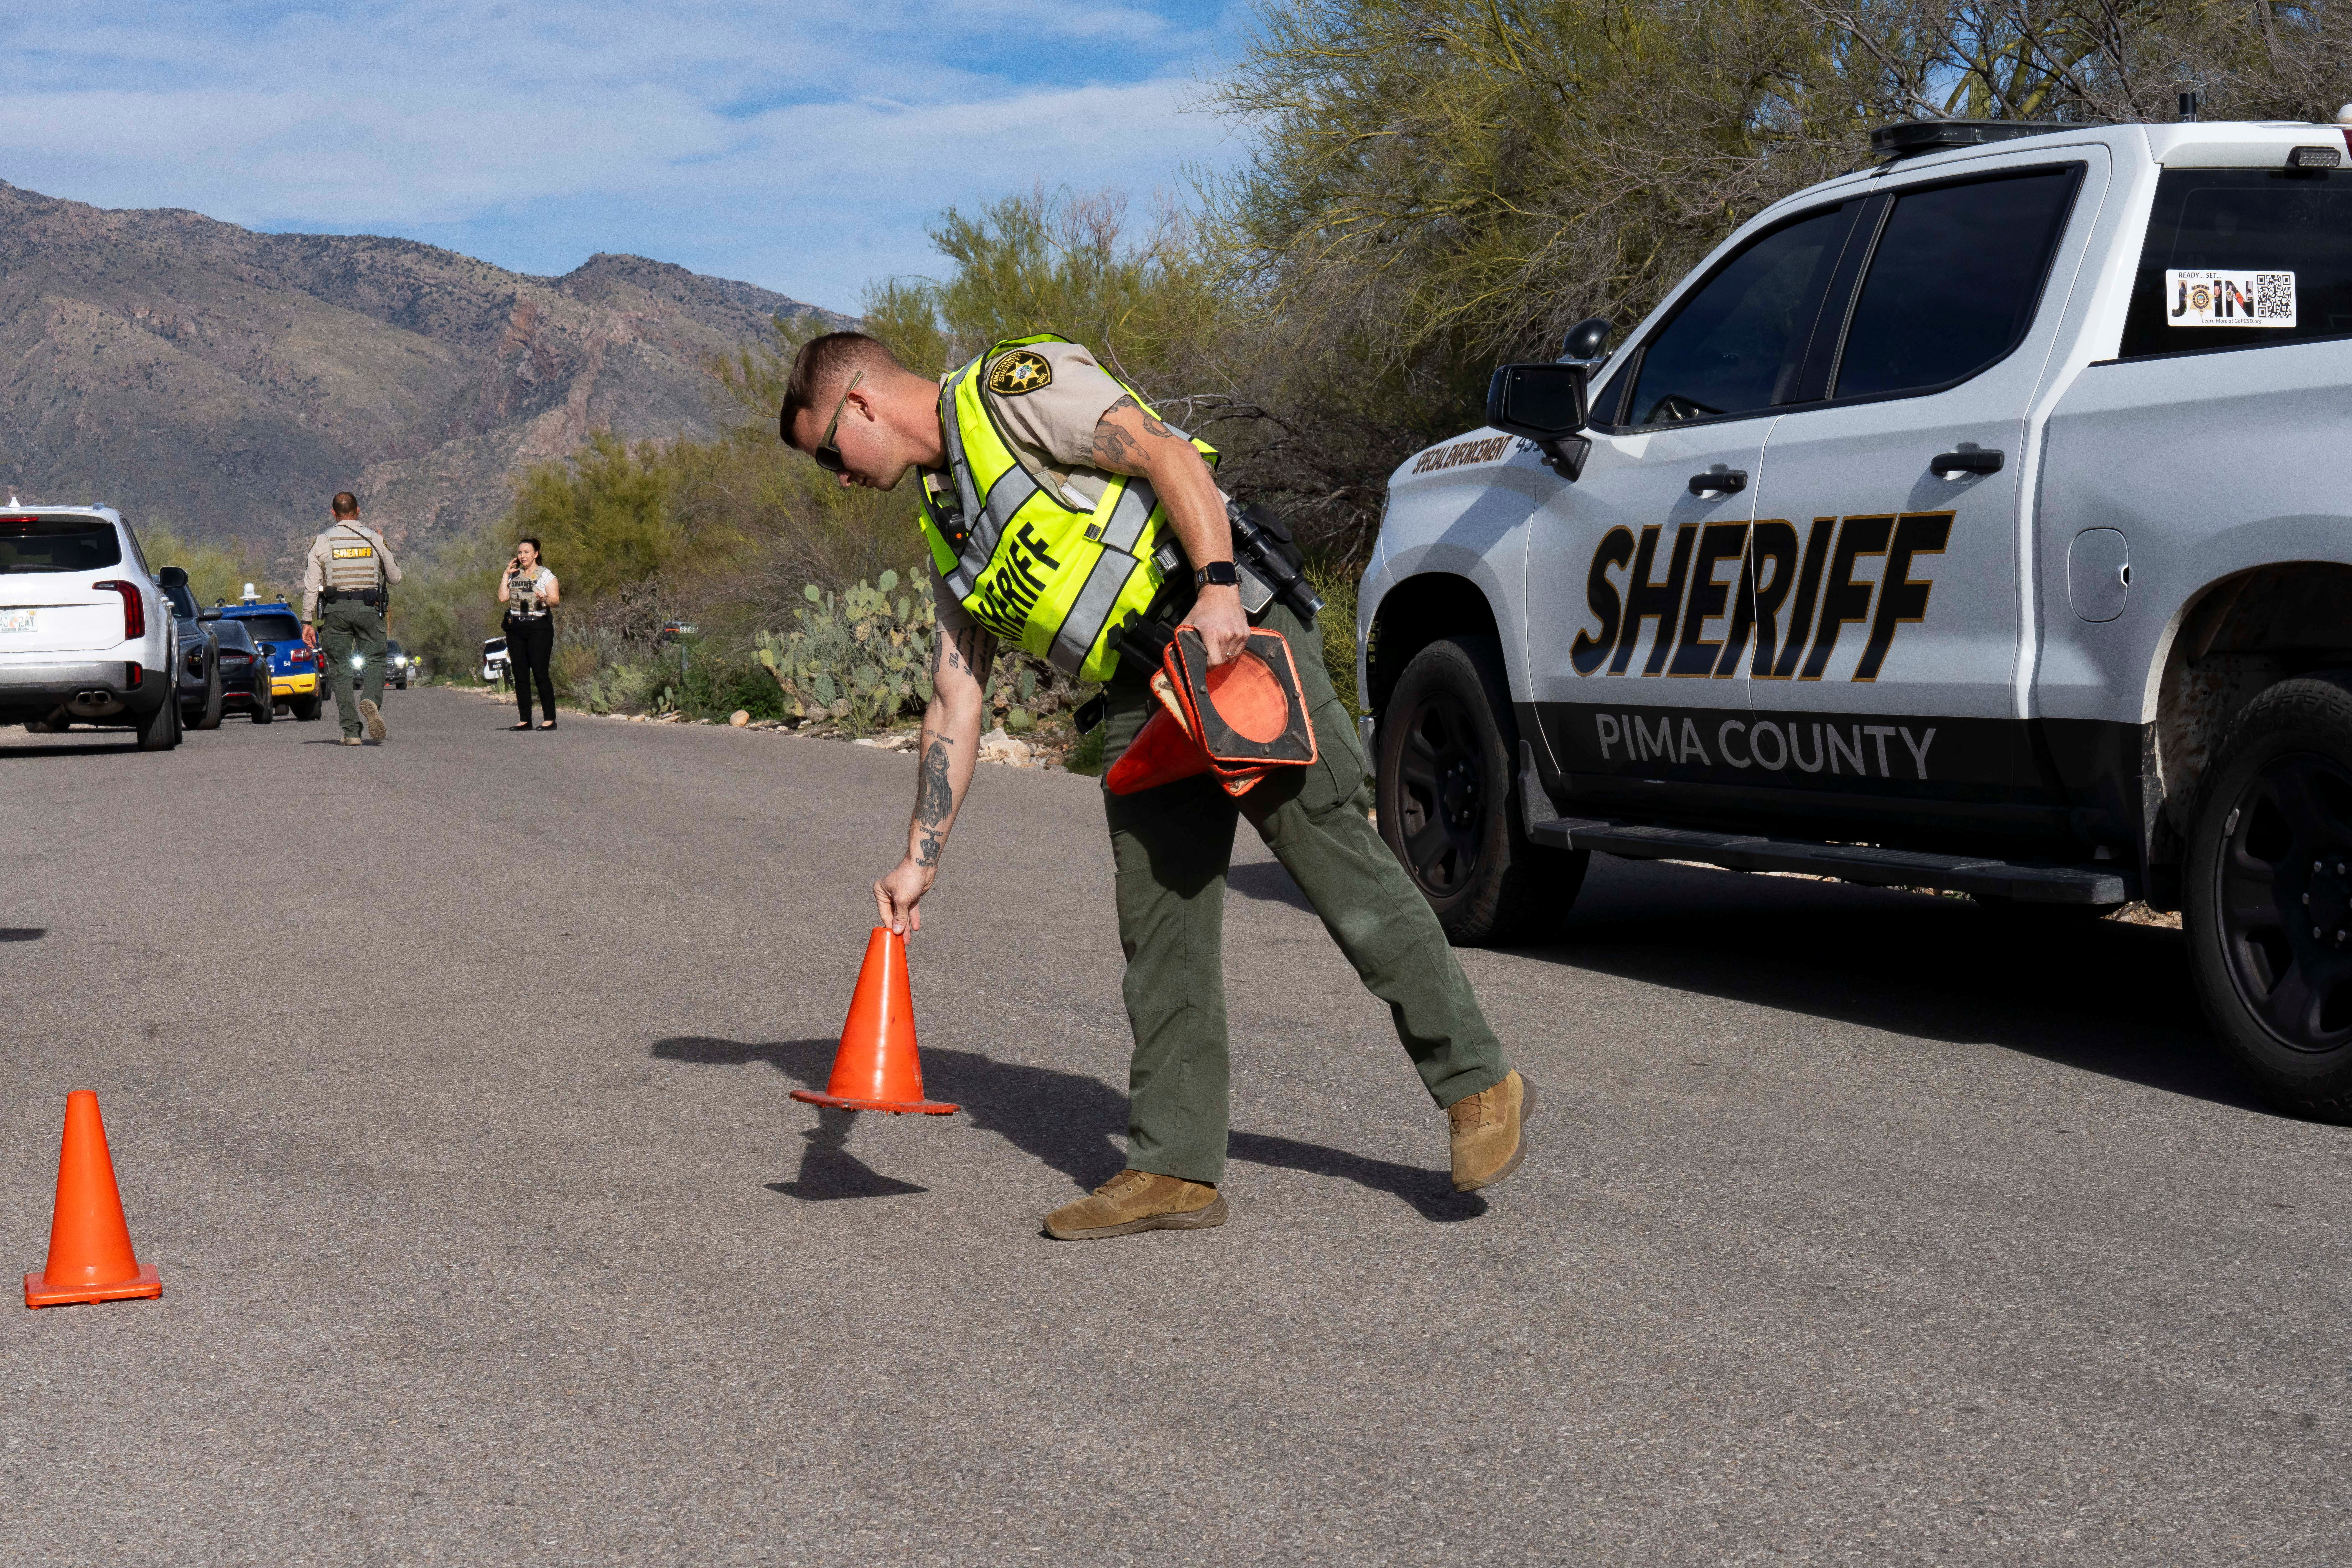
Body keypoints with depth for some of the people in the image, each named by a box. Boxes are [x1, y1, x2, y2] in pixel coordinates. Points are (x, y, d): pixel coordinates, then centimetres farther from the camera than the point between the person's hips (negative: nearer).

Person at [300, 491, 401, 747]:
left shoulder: (323, 541, 3)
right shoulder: (375, 539, 5)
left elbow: (311, 585, -2)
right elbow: (395, 578, 11)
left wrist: (308, 622, 1)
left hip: (335, 610, 0)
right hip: (369, 610, 0)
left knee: (341, 670, 4)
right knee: (374, 662, 5)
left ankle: (351, 731, -3)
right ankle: (371, 702, -28)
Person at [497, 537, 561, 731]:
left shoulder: (546, 575, 2)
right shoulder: (514, 575, 16)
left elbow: (556, 600, -6)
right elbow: (503, 598, 5)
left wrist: (545, 600, -27)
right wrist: (507, 574, 6)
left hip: (539, 627, -5)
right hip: (516, 629, 5)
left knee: (541, 673, -12)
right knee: (520, 676, 3)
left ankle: (550, 719, -10)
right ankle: (525, 720, 6)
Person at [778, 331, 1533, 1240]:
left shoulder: (1009, 389, -3)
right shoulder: (947, 530, 21)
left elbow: (1167, 454, -14)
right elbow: (955, 702, 20)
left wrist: (1217, 585, -26)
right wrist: (921, 858, 16)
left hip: (1240, 636, -9)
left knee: (1347, 879, -7)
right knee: (1159, 926, 3)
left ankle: (1479, 1085, 4)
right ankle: (1176, 1167, 7)